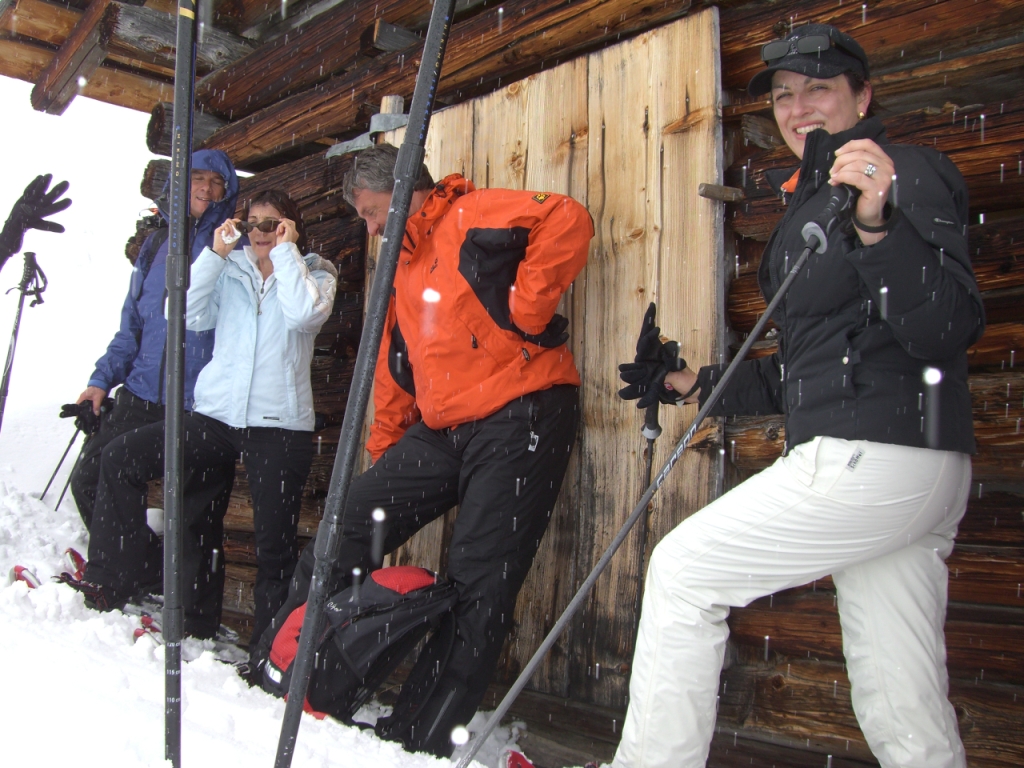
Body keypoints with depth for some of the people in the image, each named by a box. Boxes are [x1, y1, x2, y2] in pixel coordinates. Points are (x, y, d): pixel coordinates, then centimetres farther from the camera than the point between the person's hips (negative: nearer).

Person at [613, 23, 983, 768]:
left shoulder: (911, 171, -4)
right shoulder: (809, 202, 23)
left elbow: (949, 329, -18)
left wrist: (880, 228, -32)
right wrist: (697, 385, 20)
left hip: (879, 456, -9)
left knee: (683, 570, -3)